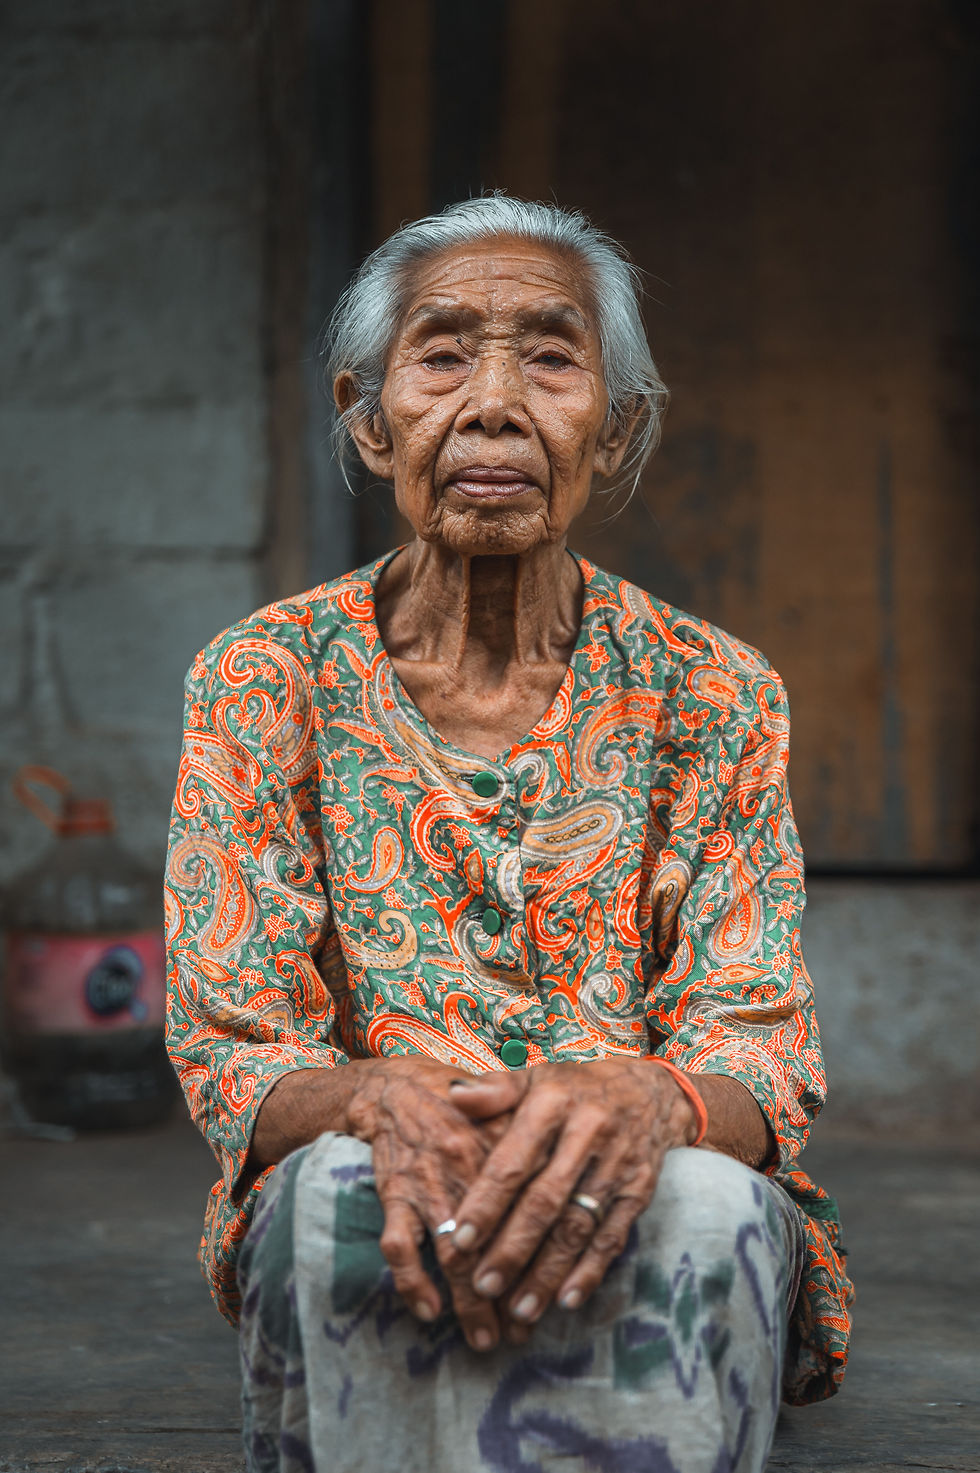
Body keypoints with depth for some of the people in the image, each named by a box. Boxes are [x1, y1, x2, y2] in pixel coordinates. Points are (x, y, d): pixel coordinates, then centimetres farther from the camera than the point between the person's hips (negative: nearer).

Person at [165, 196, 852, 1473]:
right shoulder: (265, 682, 3)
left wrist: (645, 1102, -31)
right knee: (342, 1189, -35)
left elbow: (759, 1043, -4)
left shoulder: (712, 699, 4)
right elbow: (232, 1044, -3)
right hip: (344, 1263, 0)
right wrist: (379, 1101, -28)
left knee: (703, 1209, -34)